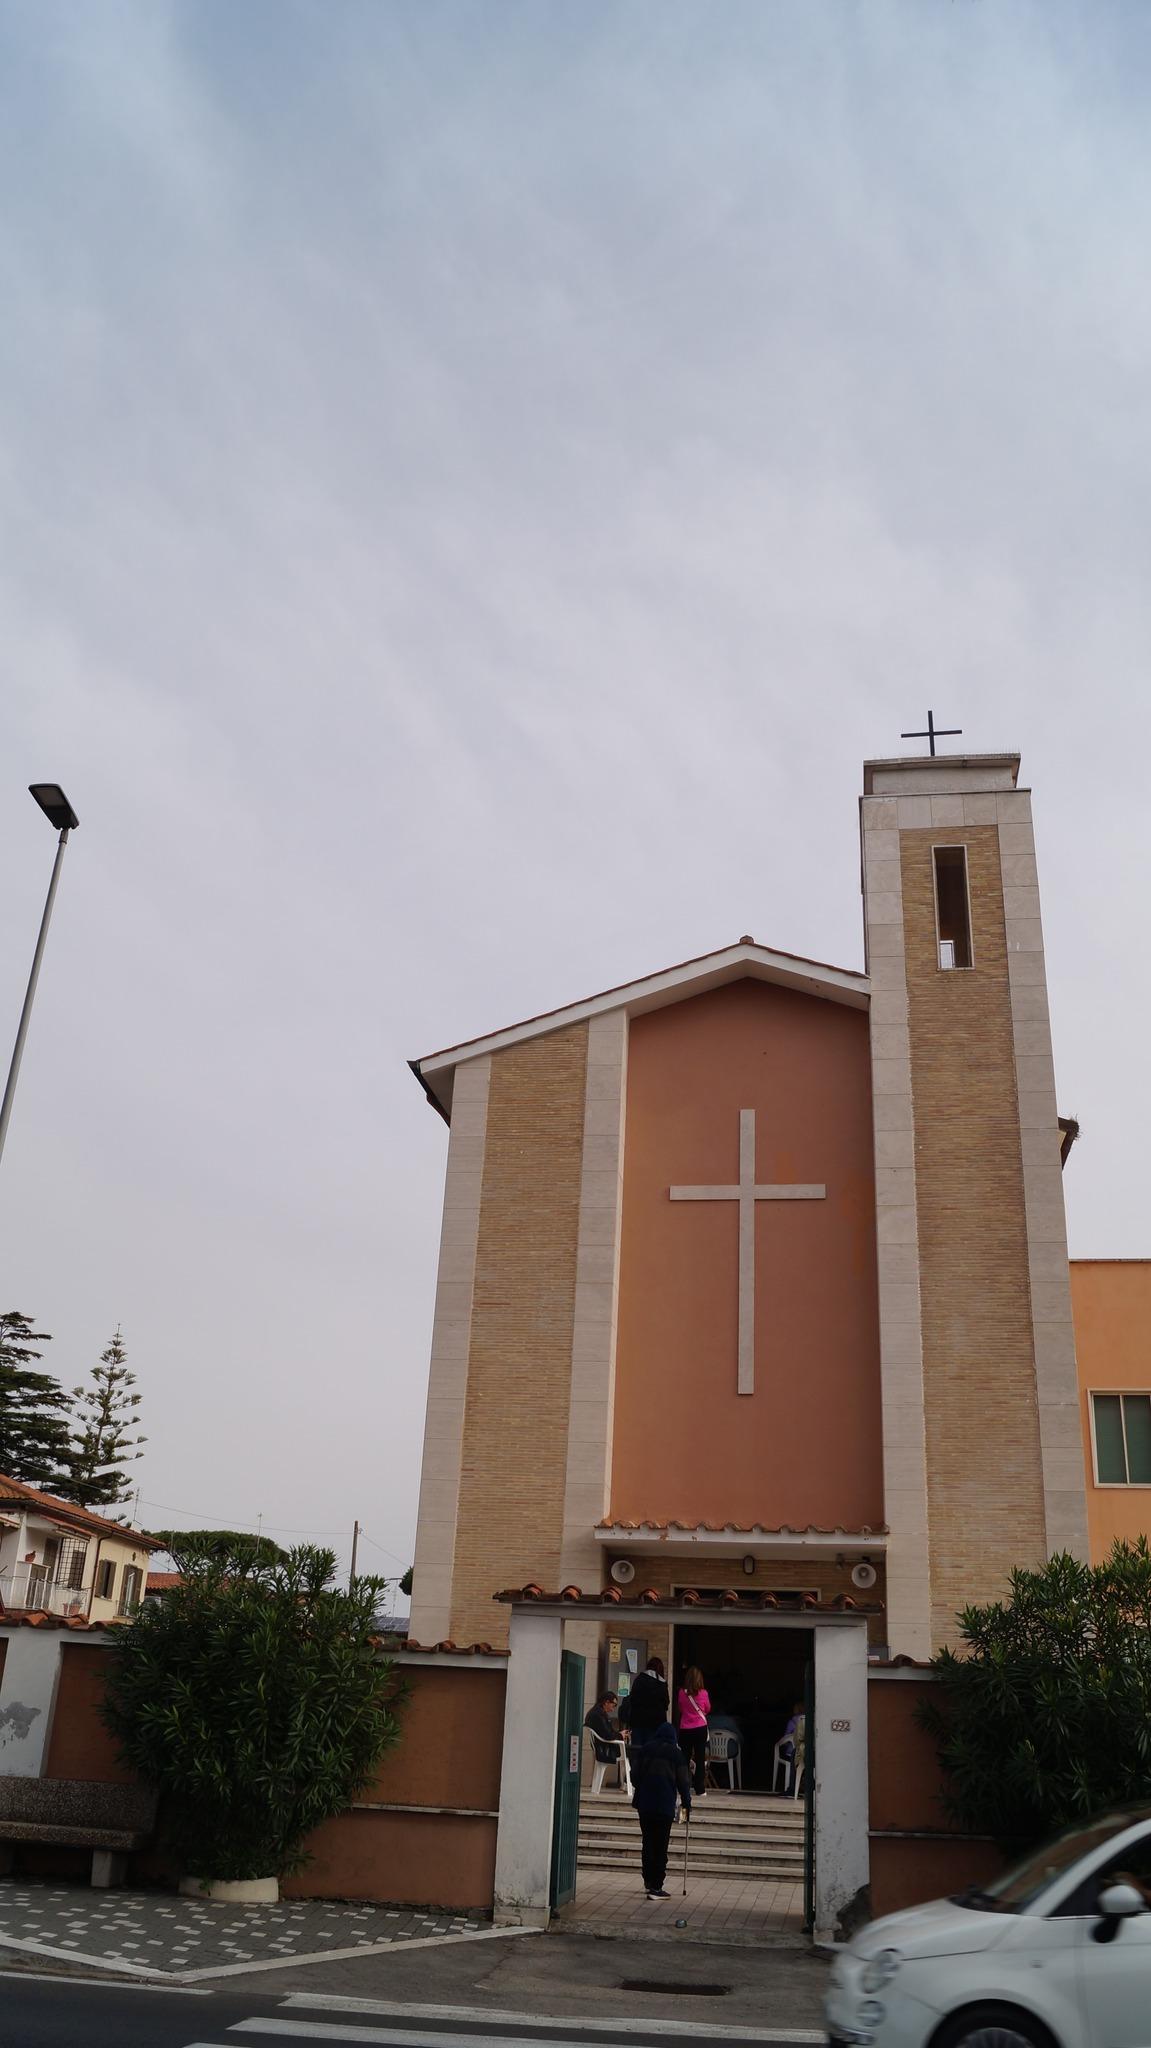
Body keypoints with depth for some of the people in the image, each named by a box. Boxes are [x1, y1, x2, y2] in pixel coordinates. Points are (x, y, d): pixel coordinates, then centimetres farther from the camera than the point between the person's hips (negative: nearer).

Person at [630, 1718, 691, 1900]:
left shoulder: (645, 1749, 6)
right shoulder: (675, 1752, -2)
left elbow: (635, 1775, 8)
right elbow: (683, 1781, -1)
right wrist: (687, 1802, 13)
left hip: (644, 1804, 3)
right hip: (665, 1805, -3)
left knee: (648, 1844, 14)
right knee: (661, 1847, 0)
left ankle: (648, 1883, 20)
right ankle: (655, 1887, -3)